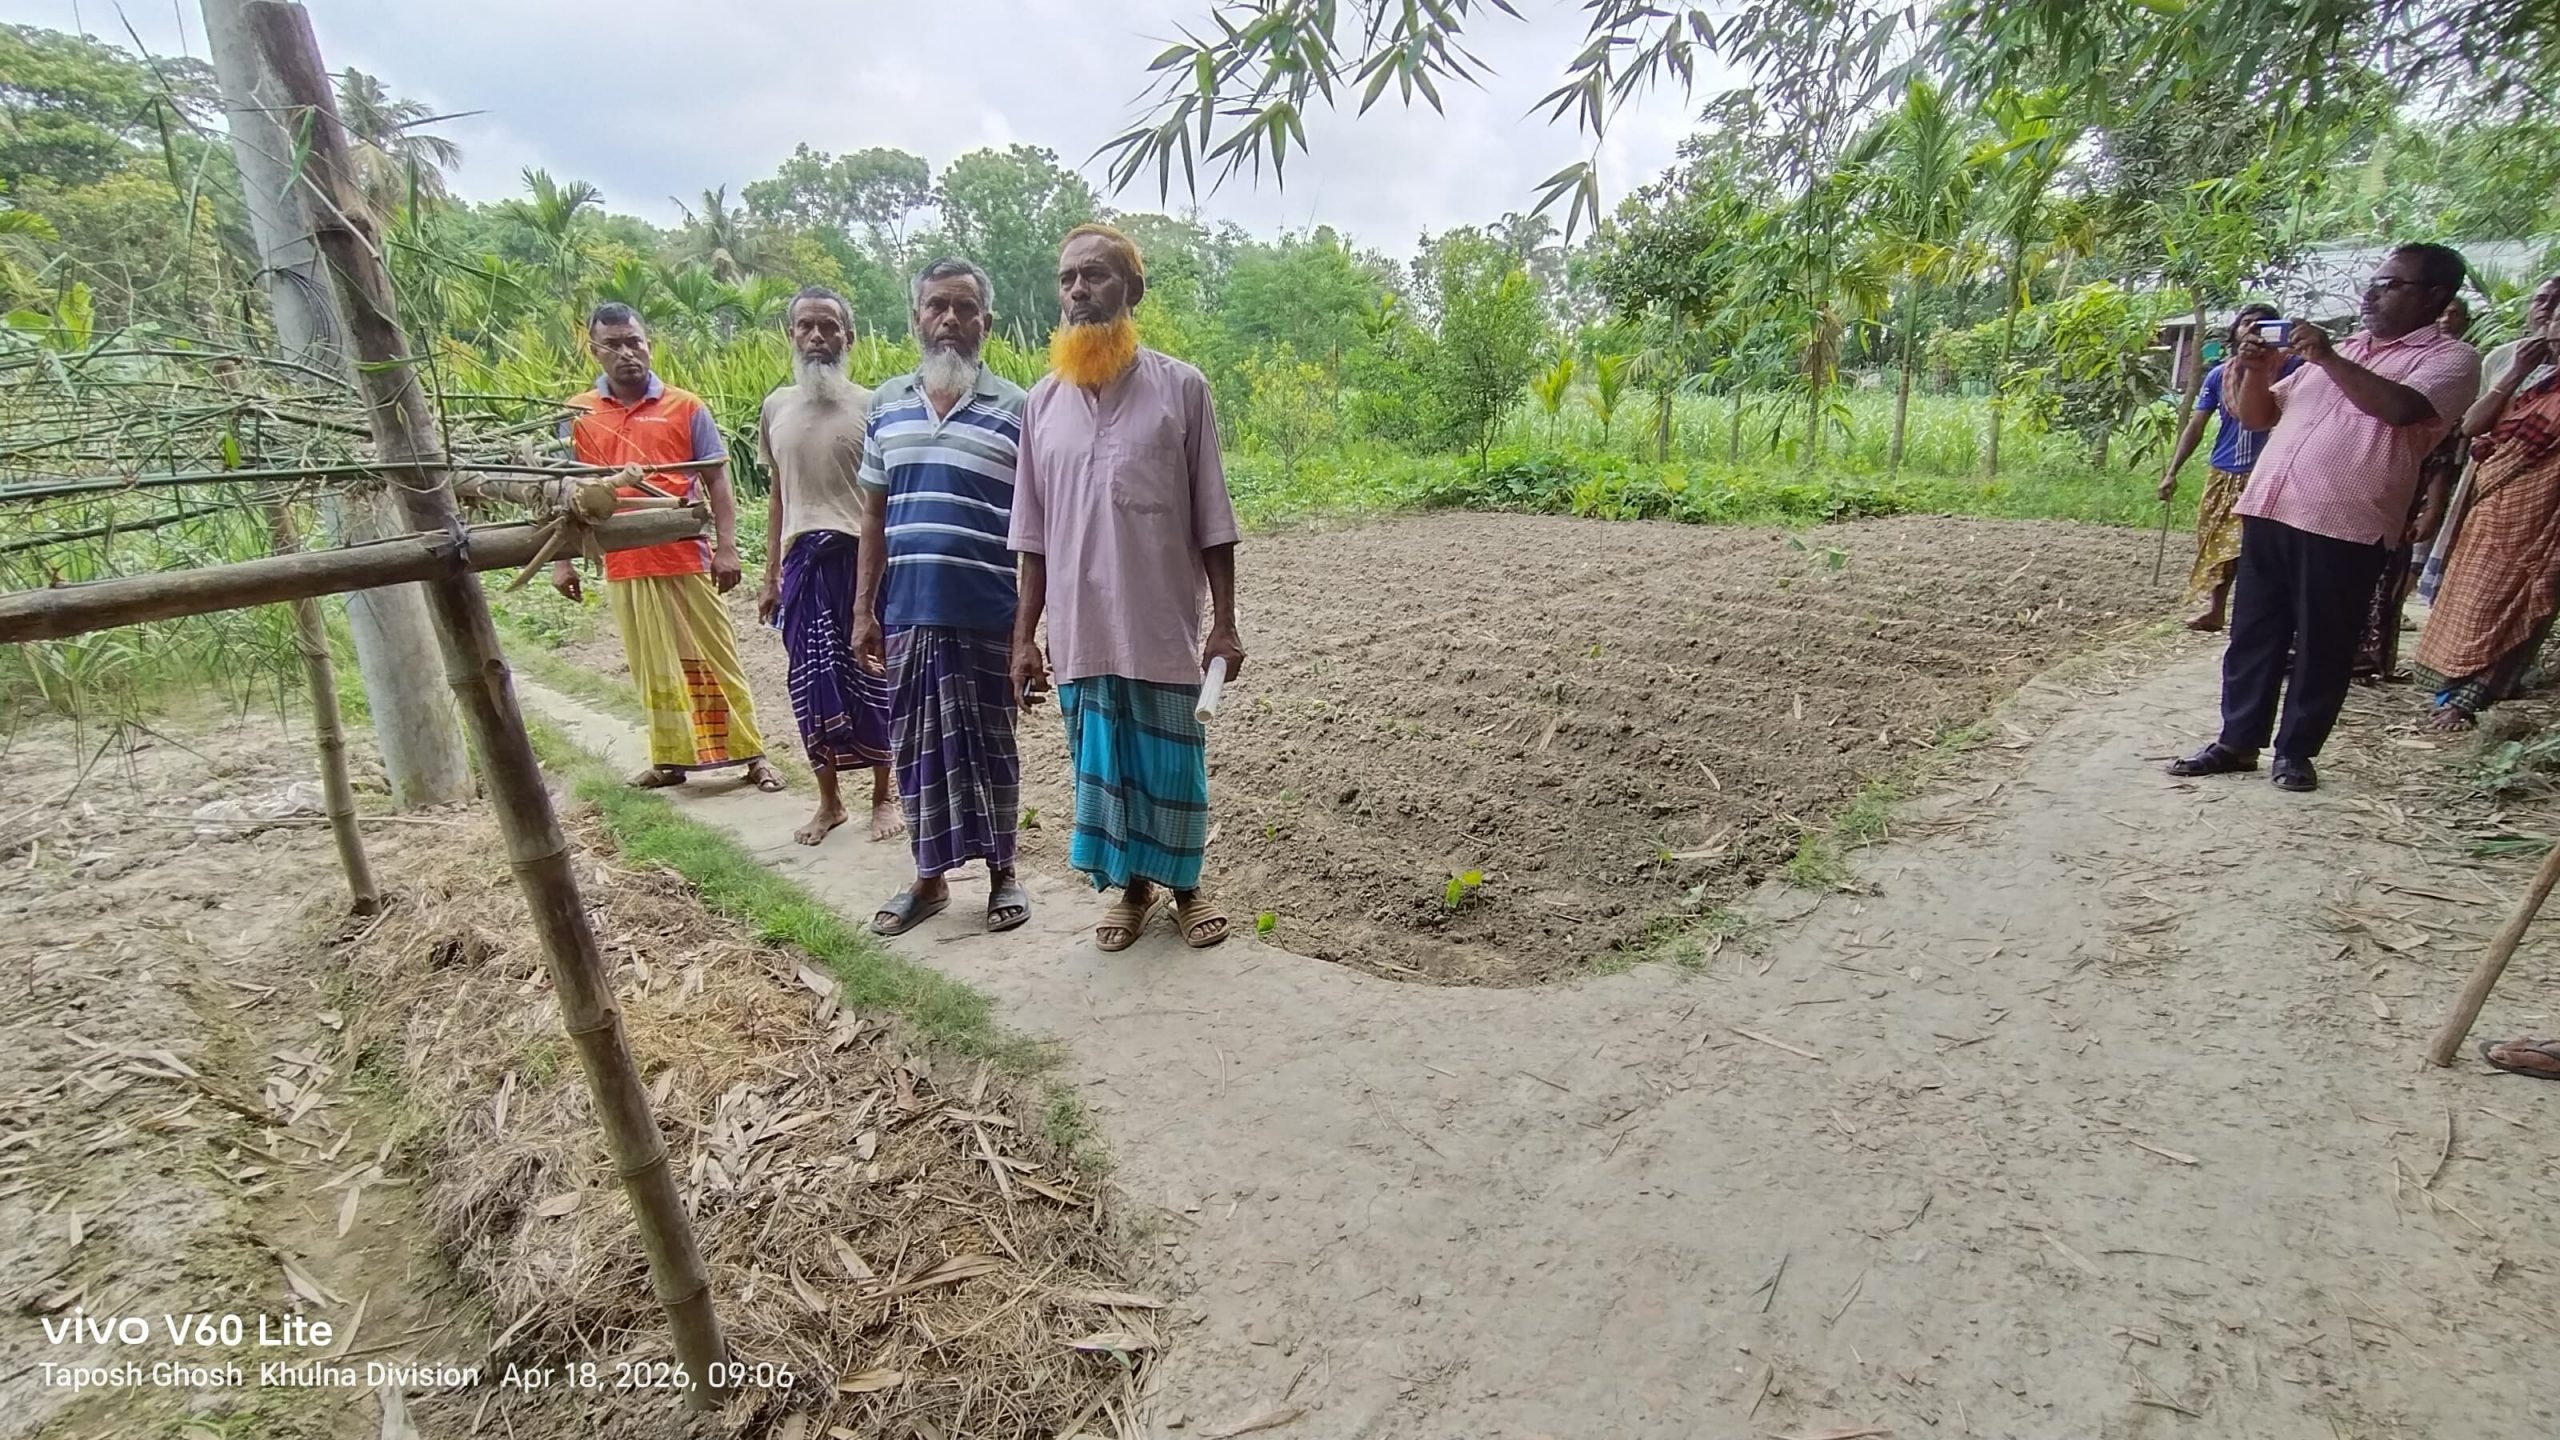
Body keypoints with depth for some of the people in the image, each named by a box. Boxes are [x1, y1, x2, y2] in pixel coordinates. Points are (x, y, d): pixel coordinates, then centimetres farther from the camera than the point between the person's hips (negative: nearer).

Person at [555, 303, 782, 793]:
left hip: (688, 560, -2)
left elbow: (716, 480, 1)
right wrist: (563, 560, 7)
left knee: (716, 657, 3)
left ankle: (752, 753, 9)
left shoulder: (685, 407, 2)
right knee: (652, 668, 11)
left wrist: (726, 547, -7)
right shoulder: (577, 415, 7)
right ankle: (669, 759, 22)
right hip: (624, 567, 3)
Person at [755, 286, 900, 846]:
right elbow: (777, 495, 15)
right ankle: (829, 801, 22)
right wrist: (770, 577, 14)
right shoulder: (776, 407, 11)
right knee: (811, 683, 7)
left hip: (861, 555, -4)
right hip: (803, 560, 4)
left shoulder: (868, 406, -2)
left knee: (871, 677, 3)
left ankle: (884, 796, 20)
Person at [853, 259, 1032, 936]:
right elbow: (875, 514, 13)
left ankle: (1002, 873, 24)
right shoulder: (887, 403, 10)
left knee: (988, 745, 7)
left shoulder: (1014, 409, -2)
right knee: (917, 746, 11)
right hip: (908, 614, 4)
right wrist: (864, 609, 9)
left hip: (987, 617, -4)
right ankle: (930, 878, 27)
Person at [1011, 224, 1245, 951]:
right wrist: (1024, 636, 5)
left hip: (1163, 630, -2)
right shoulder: (1042, 401, 5)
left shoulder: (1180, 386, -3)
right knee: (1102, 766, 12)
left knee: (1173, 767, 8)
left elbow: (1212, 522, -2)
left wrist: (1225, 624, -5)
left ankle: (1184, 886, 29)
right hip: (1080, 633, 3)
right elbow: (1034, 536, 8)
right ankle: (1129, 886, 31)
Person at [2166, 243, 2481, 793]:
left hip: (2344, 528, -5)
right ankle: (2238, 741, 13)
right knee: (2252, 634, 6)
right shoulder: (2341, 349, 22)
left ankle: (2296, 750, 13)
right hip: (2268, 513, 5)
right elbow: (2257, 417, 21)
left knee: (2322, 646, 2)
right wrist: (2257, 370, 3)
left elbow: (2401, 408, -18)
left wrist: (2328, 359, -15)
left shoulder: (2451, 357, 3)